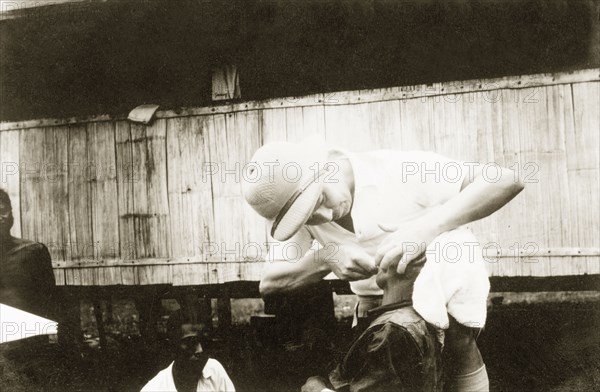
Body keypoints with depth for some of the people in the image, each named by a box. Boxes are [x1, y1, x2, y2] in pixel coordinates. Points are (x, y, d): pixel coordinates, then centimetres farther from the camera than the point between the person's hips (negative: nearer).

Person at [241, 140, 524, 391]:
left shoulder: (399, 172, -33)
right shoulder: (298, 205, -19)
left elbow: (505, 181, -39)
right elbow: (269, 283, -20)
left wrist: (427, 225, -52)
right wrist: (324, 258, -39)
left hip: (445, 277, -2)